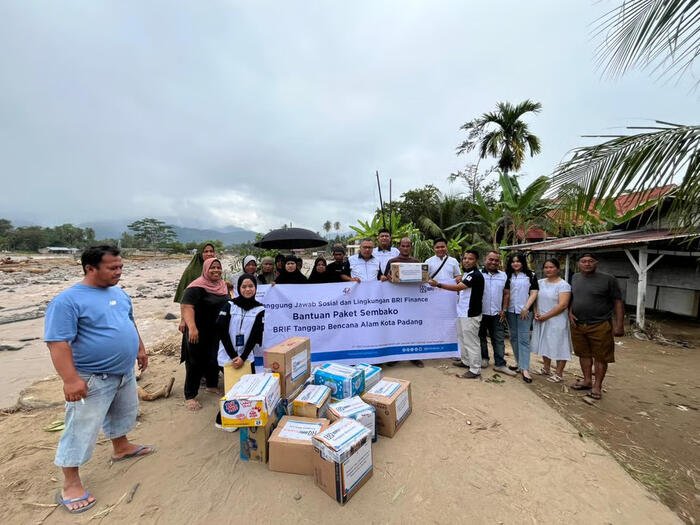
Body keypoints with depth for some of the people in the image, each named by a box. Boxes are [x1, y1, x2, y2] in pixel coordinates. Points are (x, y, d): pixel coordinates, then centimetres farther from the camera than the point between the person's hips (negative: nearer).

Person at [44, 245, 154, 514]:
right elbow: (58, 342, -23)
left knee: (125, 411, 24)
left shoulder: (119, 293, 4)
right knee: (81, 430, 5)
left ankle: (121, 447, 47)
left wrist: (140, 349, 17)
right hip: (92, 379, -8)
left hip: (125, 372, 8)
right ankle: (71, 484, 23)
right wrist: (71, 379, -27)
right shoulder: (67, 300, -20)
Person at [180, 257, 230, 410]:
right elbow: (187, 307, -26)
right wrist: (192, 327, -37)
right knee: (196, 363, 3)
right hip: (200, 332, -7)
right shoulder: (197, 287, -17)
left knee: (215, 359, 19)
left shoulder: (223, 285, 6)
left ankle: (212, 385, 39)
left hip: (218, 331, 7)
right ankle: (190, 396, 17)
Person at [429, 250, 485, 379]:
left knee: (471, 342, -1)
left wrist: (438, 284, -26)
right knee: (462, 338, 21)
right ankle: (466, 361, 38)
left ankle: (475, 370, 10)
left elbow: (458, 287, -27)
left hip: (470, 314, -10)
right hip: (462, 312, 10)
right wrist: (460, 281, 7)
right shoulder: (466, 274, 13)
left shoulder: (476, 275, -19)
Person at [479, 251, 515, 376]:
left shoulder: (503, 275, 7)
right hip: (480, 312, -2)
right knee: (481, 337, 12)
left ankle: (500, 364, 13)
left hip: (497, 314, 3)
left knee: (499, 339, 5)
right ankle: (484, 358, 29)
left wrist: (503, 310, 4)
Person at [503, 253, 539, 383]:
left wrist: (526, 308, -9)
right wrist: (504, 309, -1)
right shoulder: (508, 276, 10)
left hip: (524, 311, -4)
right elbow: (506, 294, 7)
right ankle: (520, 364, 21)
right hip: (511, 311, 4)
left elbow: (534, 293, -2)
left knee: (524, 339, -8)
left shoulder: (530, 275, 2)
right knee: (514, 338, 9)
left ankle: (525, 369, -8)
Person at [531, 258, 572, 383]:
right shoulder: (540, 282, 7)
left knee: (558, 345, 2)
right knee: (545, 344, 15)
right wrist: (536, 313, -5)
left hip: (556, 320, -6)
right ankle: (546, 368, 32)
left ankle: (559, 374, 15)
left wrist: (546, 316, -16)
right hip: (541, 320, 6)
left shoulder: (563, 285, -10)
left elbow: (563, 305, -17)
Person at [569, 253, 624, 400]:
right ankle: (587, 381, 29)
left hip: (600, 325, -4)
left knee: (600, 357, 6)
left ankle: (597, 386, 19)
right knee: (584, 354, 15)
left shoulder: (608, 279, -7)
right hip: (578, 324, 4)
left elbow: (618, 302, -6)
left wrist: (619, 325, -10)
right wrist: (570, 313, 4)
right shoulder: (575, 278, 7)